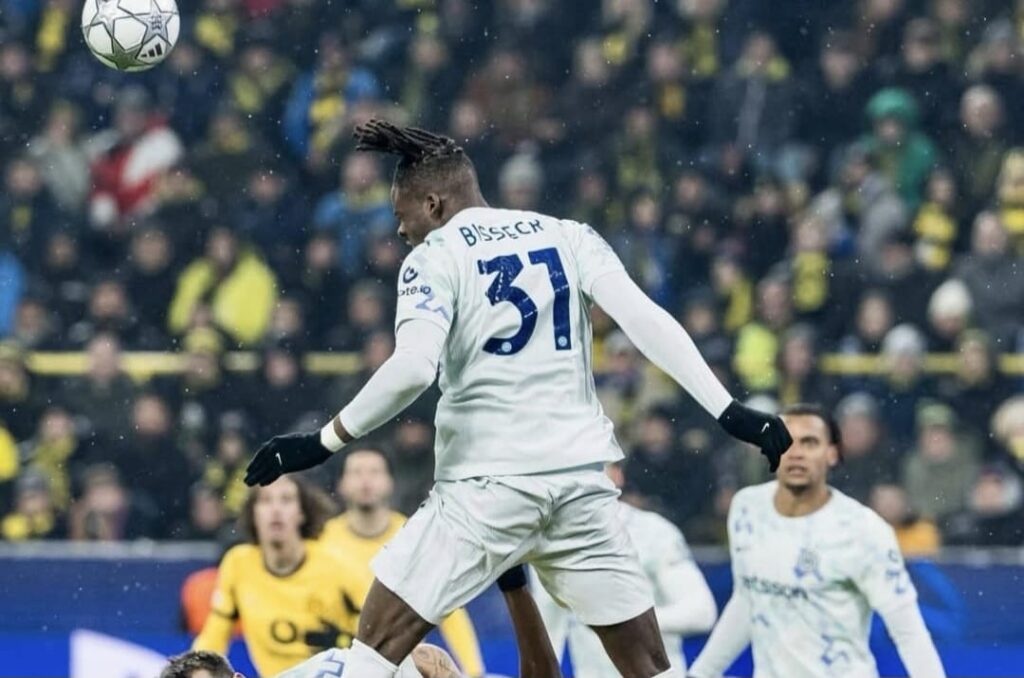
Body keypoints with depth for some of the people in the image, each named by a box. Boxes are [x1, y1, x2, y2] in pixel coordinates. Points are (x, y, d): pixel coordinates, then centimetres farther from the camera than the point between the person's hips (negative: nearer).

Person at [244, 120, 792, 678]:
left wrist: (323, 443, -11)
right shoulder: (568, 238, 11)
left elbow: (412, 368, -17)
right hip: (579, 478, 4)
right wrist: (730, 412, -4)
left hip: (486, 484, -4)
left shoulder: (435, 256, -1)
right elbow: (647, 321, -2)